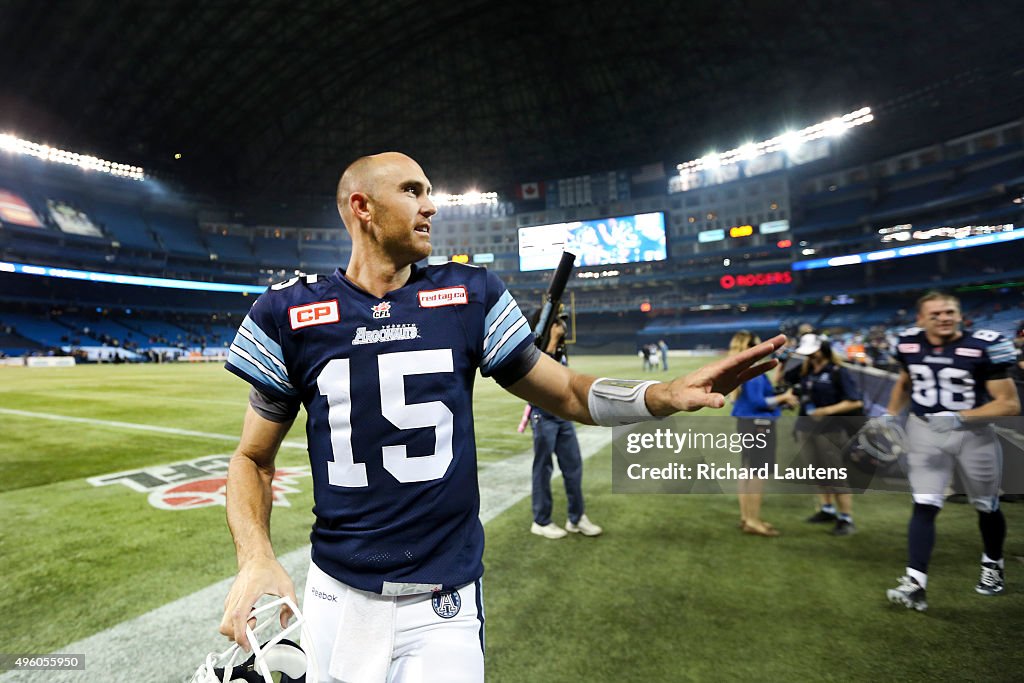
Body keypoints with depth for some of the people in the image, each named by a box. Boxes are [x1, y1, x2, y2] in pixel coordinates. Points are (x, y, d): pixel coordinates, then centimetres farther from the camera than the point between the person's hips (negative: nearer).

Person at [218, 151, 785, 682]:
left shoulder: (469, 296, -4)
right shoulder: (290, 312, -5)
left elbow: (567, 393, 2)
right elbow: (253, 457, 3)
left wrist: (665, 394, -14)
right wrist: (255, 560, -14)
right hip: (335, 596, 1)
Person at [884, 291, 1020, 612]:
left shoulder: (983, 347, -18)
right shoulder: (910, 344, -5)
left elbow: (1010, 404, -17)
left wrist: (960, 418, -29)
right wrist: (889, 415, 5)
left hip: (973, 433, -1)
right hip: (924, 431, 1)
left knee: (986, 506, 19)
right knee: (924, 506, -7)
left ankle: (992, 565, 46)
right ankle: (915, 583, -7)